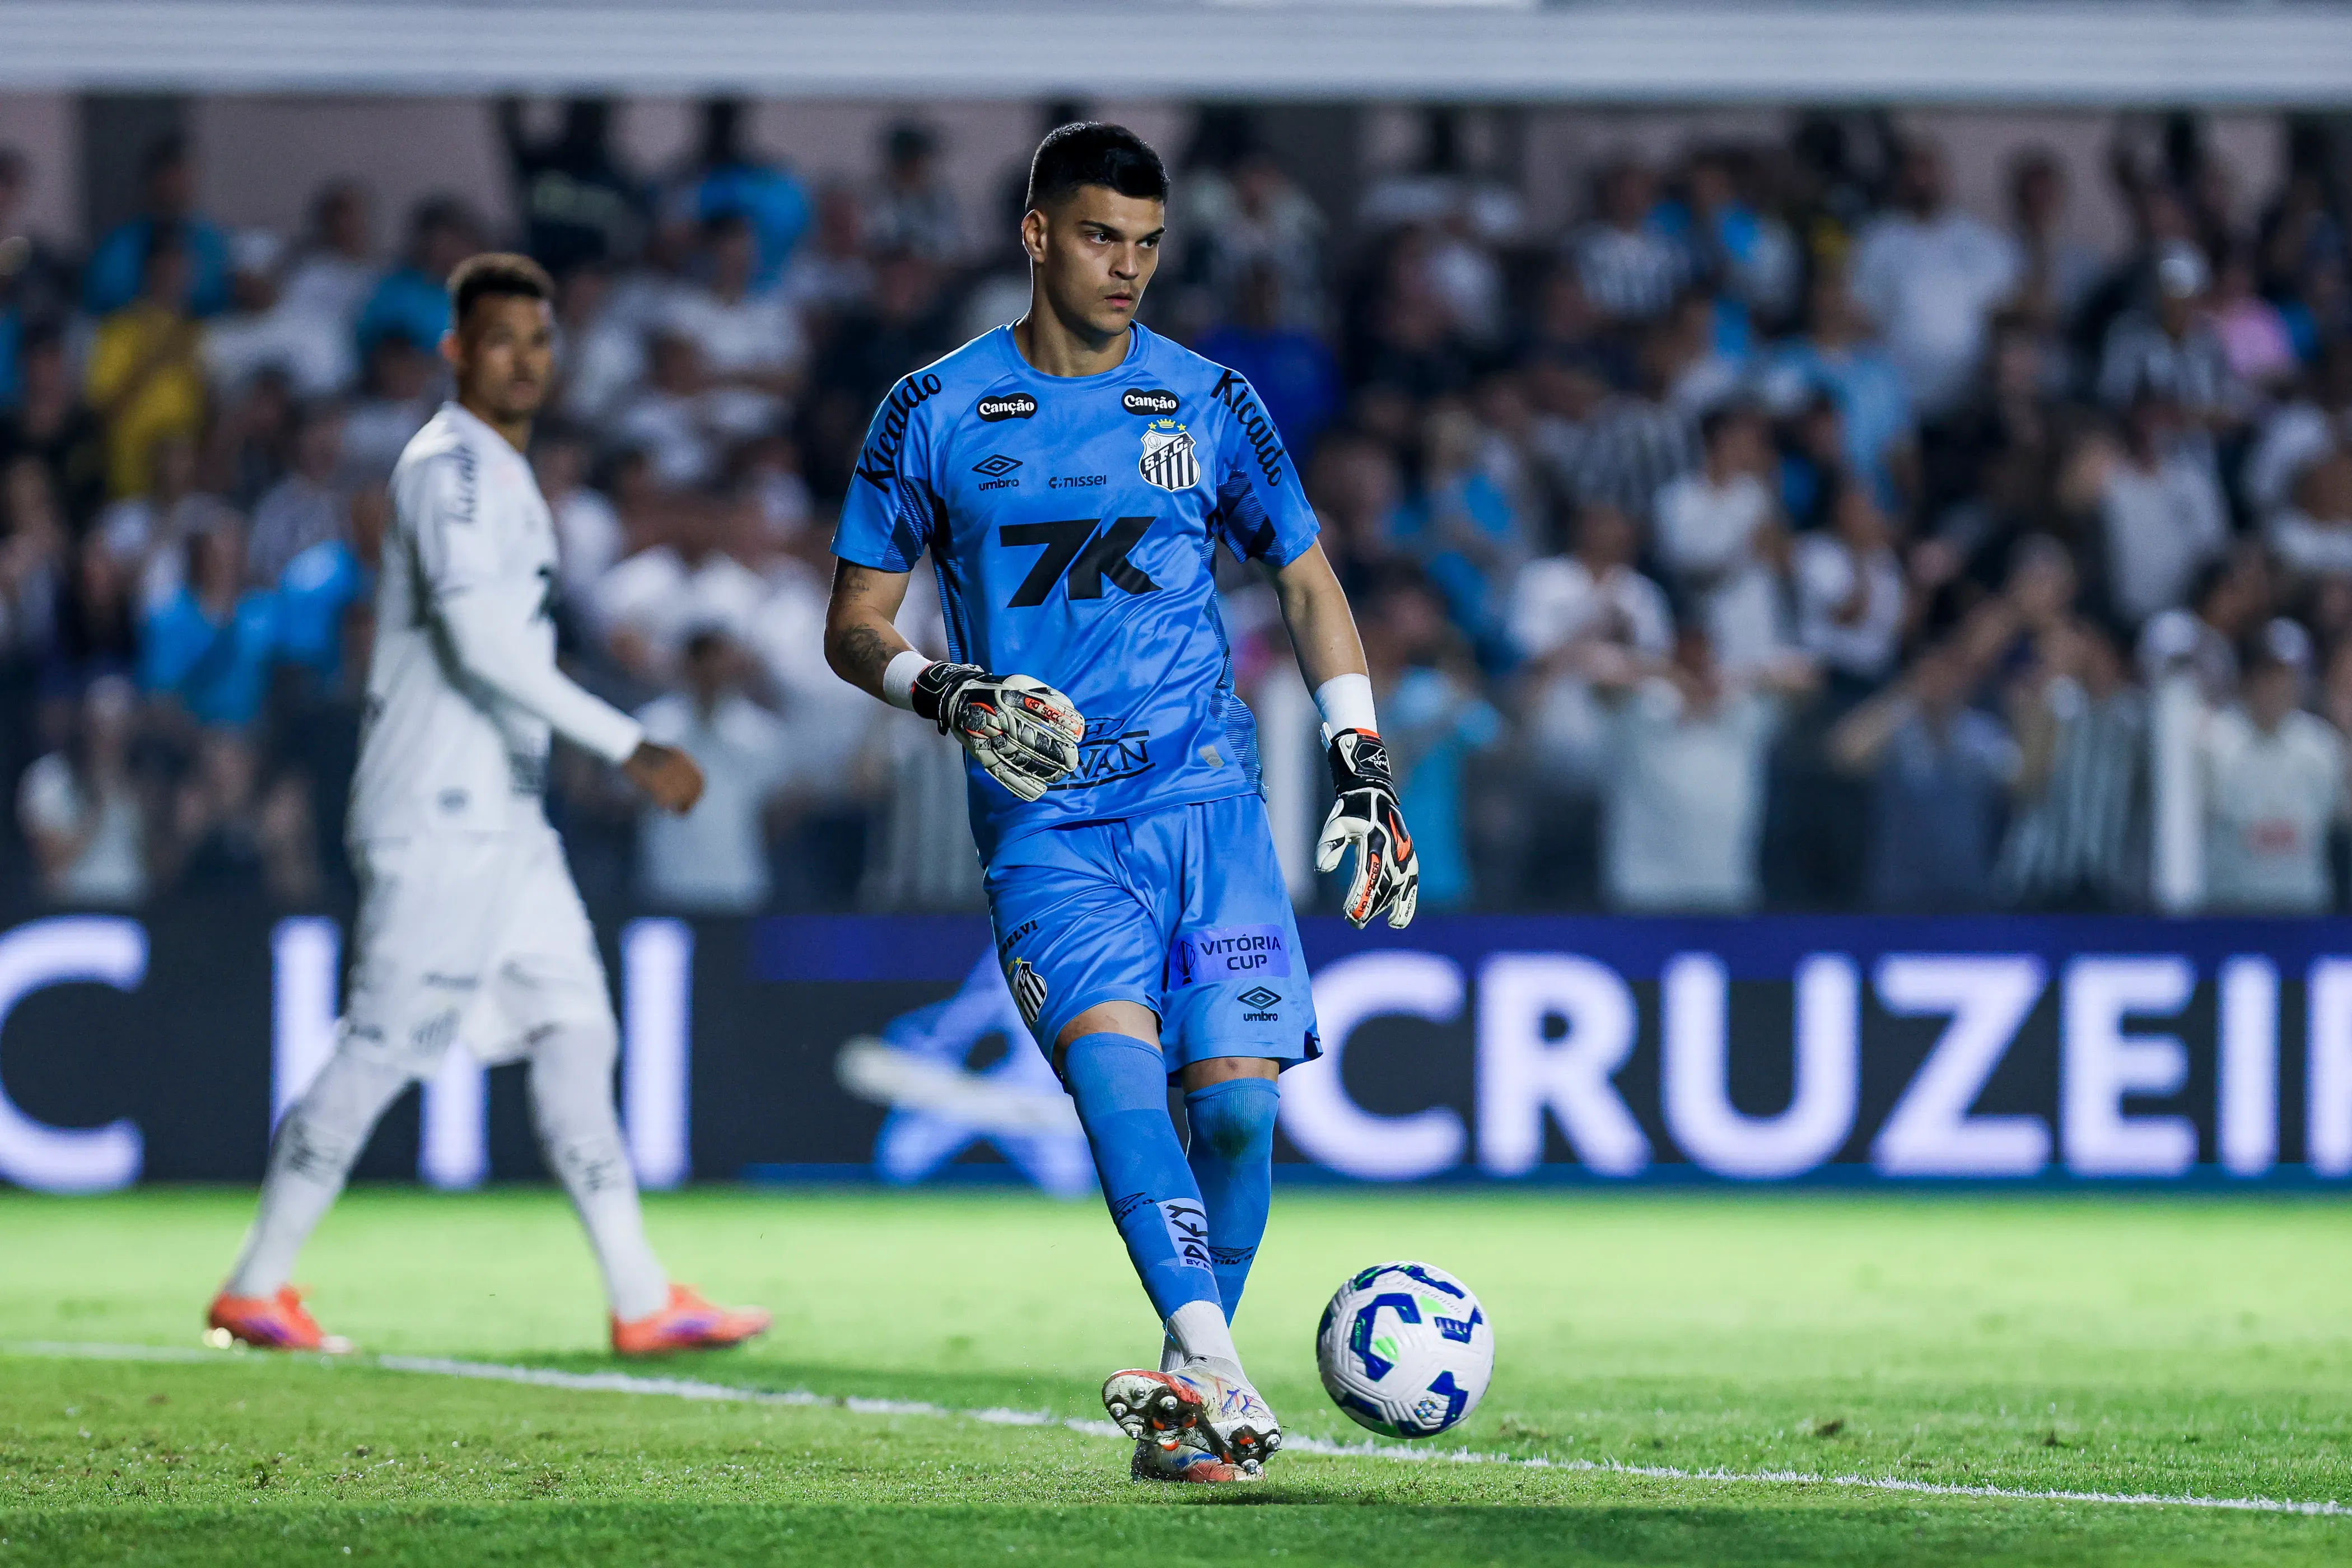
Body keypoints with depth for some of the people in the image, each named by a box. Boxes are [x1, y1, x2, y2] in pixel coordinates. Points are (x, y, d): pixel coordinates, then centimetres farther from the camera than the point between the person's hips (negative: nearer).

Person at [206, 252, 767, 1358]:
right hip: (437, 812, -10)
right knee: (384, 1044, -6)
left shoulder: (500, 476, 18)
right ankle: (256, 1288, 2)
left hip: (501, 812, 10)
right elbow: (482, 646, -24)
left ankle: (642, 1301, 3)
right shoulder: (452, 468, -13)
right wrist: (630, 750, -26)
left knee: (573, 1030, 5)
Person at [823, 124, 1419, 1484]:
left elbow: (1309, 582, 18)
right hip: (1044, 821, -2)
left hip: (1205, 796, 2)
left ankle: (1192, 1399, 9)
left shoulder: (1211, 405, 9)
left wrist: (1364, 769, 8)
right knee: (1113, 1056, -24)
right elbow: (857, 621, 8)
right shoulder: (937, 414, 5)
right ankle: (1214, 1373, -35)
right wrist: (951, 695, -12)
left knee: (1235, 1094, -9)